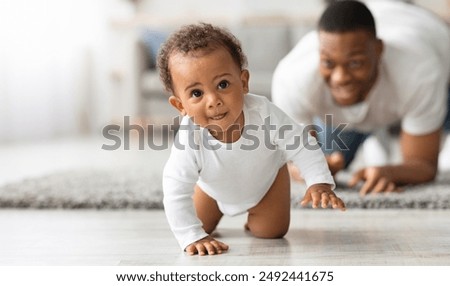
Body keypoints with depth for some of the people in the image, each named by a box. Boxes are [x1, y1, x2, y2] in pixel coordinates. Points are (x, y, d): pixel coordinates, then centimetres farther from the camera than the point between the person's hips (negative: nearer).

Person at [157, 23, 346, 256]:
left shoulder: (264, 113, -40)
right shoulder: (189, 139, -42)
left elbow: (302, 147, -27)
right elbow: (176, 195, -35)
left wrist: (320, 182, -40)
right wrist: (193, 237, -41)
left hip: (266, 178, 0)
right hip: (215, 189, 0)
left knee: (271, 231, -2)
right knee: (201, 224, 10)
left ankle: (254, 216, 32)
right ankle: (221, 211, 44)